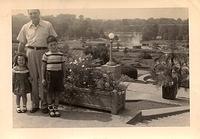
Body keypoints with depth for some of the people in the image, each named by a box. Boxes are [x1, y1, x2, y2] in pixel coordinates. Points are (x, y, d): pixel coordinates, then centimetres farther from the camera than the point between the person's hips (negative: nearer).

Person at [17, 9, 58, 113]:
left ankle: (44, 104, 9)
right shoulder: (25, 27, 8)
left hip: (43, 53, -2)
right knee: (33, 79, 6)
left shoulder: (48, 25, 2)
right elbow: (21, 43, 14)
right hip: (30, 53, 2)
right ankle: (35, 104, 16)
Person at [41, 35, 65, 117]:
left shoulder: (60, 55, 3)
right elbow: (43, 67, 0)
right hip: (49, 74, -2)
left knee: (57, 93, 6)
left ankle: (56, 109, 19)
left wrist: (63, 77, 10)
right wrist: (43, 78, -3)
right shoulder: (46, 55, -3)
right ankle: (50, 109, 19)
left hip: (58, 74, 2)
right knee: (50, 93, 5)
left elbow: (63, 67, 10)